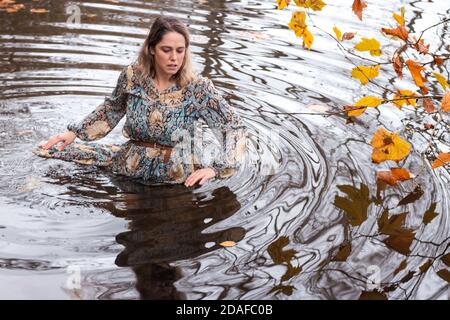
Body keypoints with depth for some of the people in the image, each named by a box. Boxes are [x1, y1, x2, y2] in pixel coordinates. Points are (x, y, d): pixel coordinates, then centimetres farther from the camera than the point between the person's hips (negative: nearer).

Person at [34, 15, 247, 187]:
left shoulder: (198, 87, -17)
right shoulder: (132, 76, -8)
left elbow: (235, 126, -12)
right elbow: (111, 109, 12)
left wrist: (214, 168, -22)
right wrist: (74, 132, 10)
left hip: (178, 173, -2)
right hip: (133, 163, 2)